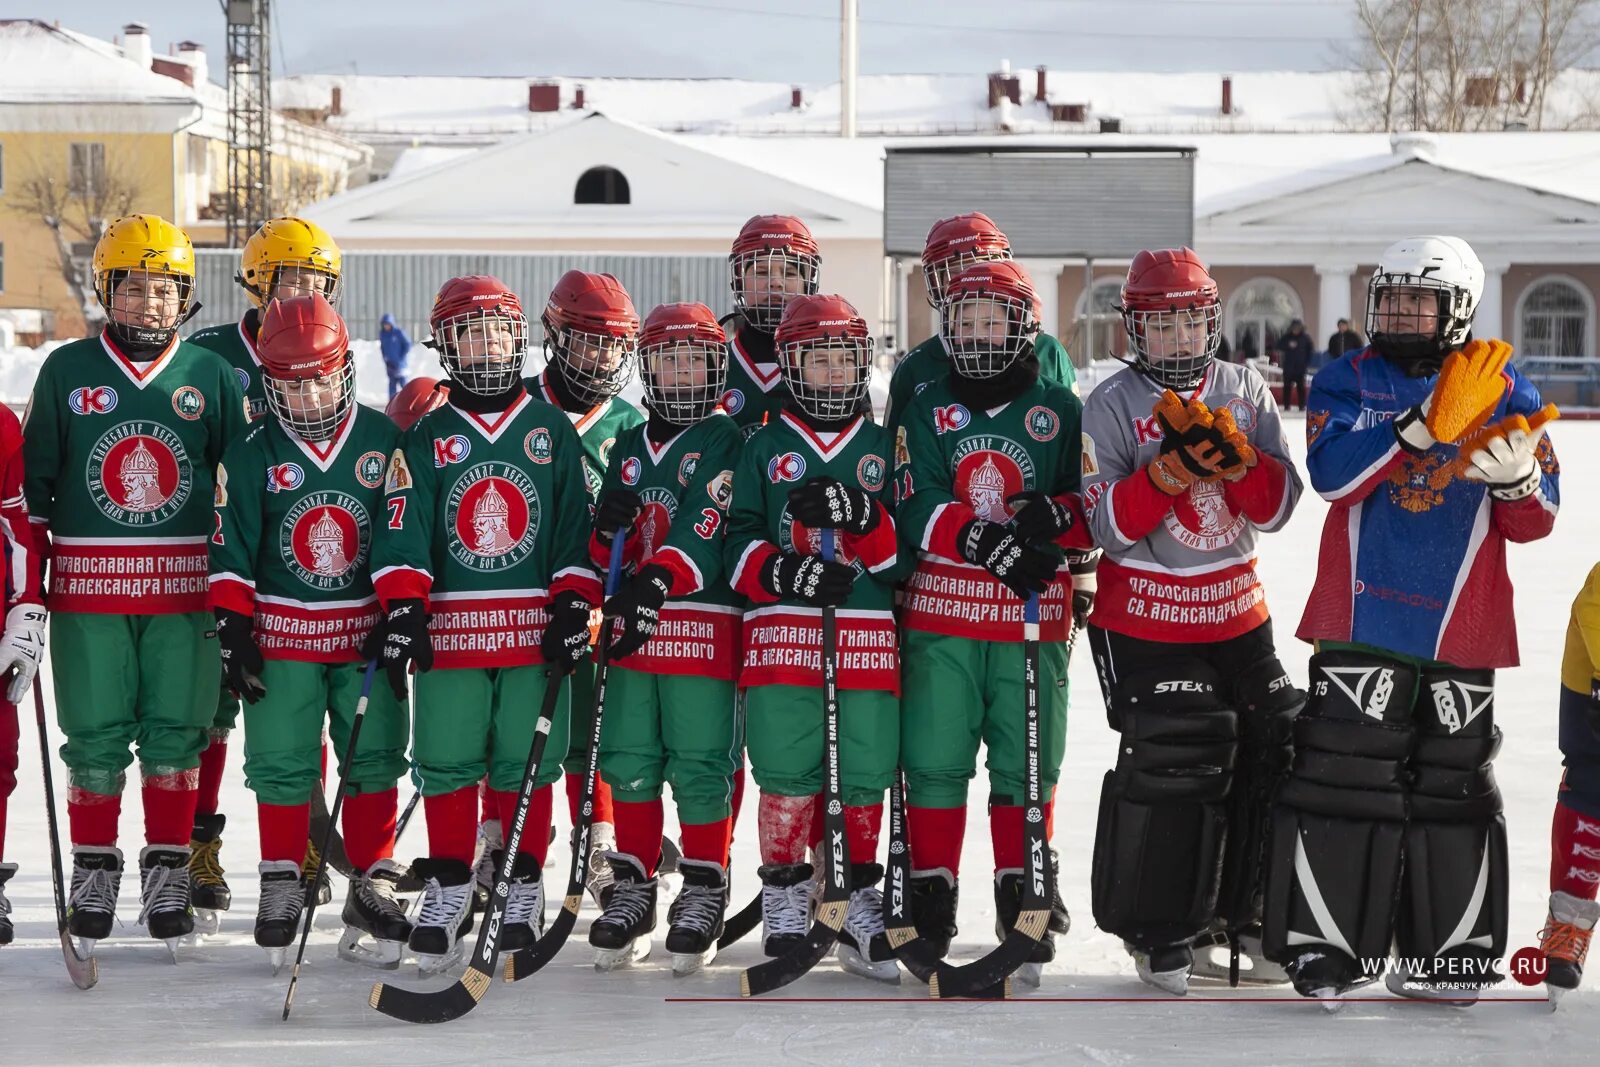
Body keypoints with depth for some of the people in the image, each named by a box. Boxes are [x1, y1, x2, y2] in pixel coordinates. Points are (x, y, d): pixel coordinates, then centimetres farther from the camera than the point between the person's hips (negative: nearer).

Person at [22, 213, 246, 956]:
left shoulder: (213, 376, 4)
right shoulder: (67, 371, 3)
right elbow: (33, 476, 7)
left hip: (186, 588, 0)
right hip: (88, 588, 0)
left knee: (176, 737, 4)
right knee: (95, 740, 2)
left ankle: (168, 872, 16)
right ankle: (93, 871, 16)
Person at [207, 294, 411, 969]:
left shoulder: (383, 441, -2)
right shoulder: (251, 454, -3)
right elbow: (231, 550, -2)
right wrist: (232, 630, -8)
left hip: (367, 630, 1)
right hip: (282, 630, -1)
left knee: (375, 758, 3)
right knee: (281, 763, 1)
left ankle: (374, 888, 13)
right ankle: (281, 888, 14)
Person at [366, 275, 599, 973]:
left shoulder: (553, 431, 9)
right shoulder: (425, 440, 7)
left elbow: (578, 529, 7)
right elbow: (402, 535, 0)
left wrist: (572, 610, -2)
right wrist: (401, 612, -12)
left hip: (535, 627, 0)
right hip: (451, 627, 0)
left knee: (527, 763, 1)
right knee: (447, 760, -1)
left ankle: (521, 889, 12)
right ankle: (447, 889, 10)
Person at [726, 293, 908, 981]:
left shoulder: (881, 448, 13)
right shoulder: (764, 447, 11)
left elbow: (903, 554, 6)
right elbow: (737, 543, 5)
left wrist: (860, 516, -14)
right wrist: (783, 572, -15)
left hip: (867, 631, 1)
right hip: (781, 627, -1)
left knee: (865, 773, -1)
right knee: (788, 772, -6)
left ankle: (857, 905, 11)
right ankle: (784, 900, 8)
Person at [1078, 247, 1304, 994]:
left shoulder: (1245, 393, 5)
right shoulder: (1111, 407, -5)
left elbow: (1277, 508, -2)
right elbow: (1110, 525, -13)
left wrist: (1233, 456, -20)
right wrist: (1172, 465, -26)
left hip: (1237, 611, 5)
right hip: (1145, 617, -5)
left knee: (1274, 751, 5)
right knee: (1169, 763, -11)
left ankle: (1244, 916, 21)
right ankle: (1160, 933, 5)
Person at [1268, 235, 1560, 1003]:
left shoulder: (1504, 393, 3)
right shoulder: (1347, 382, 3)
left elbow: (1534, 522, 1)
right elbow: (1332, 473, -16)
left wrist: (1516, 478, -23)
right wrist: (1423, 423, -27)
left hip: (1461, 626, 1)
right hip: (1362, 616, -1)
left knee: (1451, 786, 9)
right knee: (1339, 774, -2)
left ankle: (1456, 956, 19)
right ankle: (1322, 949, 7)